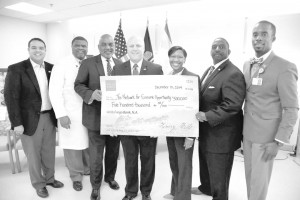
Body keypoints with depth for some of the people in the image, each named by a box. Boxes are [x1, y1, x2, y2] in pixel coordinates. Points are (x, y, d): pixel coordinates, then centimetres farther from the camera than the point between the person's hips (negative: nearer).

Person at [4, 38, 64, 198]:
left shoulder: (52, 68, 4)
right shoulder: (16, 69, -8)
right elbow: (10, 97, -10)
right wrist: (16, 123, -13)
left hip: (50, 117, 4)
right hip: (30, 119, -3)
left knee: (49, 152, 17)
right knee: (33, 154, 11)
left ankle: (49, 178, 39)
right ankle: (39, 184, 32)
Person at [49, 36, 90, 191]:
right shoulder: (61, 66, -5)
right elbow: (54, 92, -8)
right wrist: (61, 115, -14)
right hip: (70, 114, -3)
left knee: (90, 144, 12)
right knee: (72, 146, 9)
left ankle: (88, 169, 38)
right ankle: (76, 176, 30)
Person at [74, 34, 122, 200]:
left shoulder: (120, 64, 7)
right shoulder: (88, 63, -3)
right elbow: (78, 85, -4)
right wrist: (91, 94, -22)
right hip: (96, 115, -3)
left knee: (113, 151, 17)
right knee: (96, 154, 7)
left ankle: (110, 177, 42)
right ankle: (96, 185, 29)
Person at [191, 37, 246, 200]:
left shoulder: (233, 74, -21)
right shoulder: (209, 70, 10)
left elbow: (232, 105, -27)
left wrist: (207, 116, -28)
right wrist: (200, 113, 4)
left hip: (221, 135, -9)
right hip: (206, 131, 10)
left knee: (218, 172, 10)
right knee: (205, 164, 29)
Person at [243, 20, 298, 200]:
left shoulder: (285, 68, -15)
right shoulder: (247, 64, 7)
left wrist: (278, 142, -16)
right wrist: (242, 128, 11)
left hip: (266, 134, -6)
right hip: (248, 132, 6)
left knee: (259, 180, 8)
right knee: (250, 176, 19)